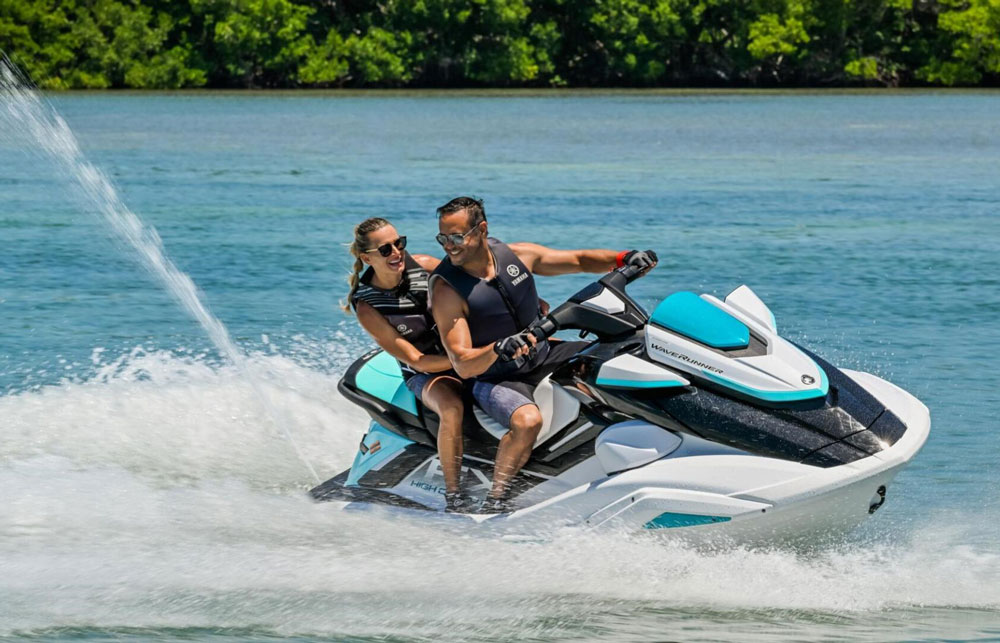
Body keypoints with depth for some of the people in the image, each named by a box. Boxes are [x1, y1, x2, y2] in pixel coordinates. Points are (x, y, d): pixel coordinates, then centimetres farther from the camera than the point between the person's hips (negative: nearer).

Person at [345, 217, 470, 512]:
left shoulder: (423, 266, -7)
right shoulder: (367, 307, -17)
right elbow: (415, 360, -18)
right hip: (426, 374, -5)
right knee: (452, 406, -38)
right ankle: (453, 496, -35)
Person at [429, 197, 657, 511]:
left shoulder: (518, 255, -4)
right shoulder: (446, 290, -17)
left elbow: (579, 260, 7)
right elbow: (463, 365, -22)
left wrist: (624, 258, -11)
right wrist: (497, 350, -43)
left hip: (543, 355, 6)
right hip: (494, 378, -6)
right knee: (528, 420, -38)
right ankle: (494, 499, -29)